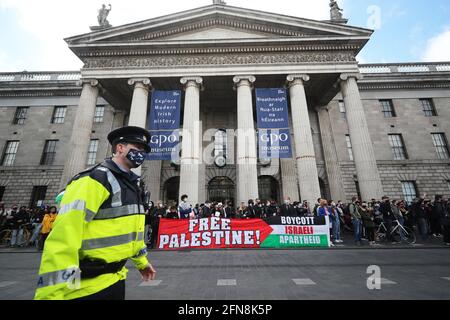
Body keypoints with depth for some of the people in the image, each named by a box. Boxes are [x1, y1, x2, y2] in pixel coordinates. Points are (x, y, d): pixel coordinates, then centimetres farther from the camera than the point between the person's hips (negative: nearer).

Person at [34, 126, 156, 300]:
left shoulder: (132, 183, 9)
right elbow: (63, 236, -24)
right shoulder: (95, 179, -18)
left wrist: (141, 261, 20)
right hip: (88, 286, -8)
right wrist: (51, 293, -25)